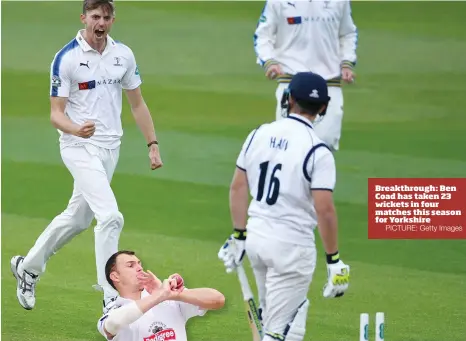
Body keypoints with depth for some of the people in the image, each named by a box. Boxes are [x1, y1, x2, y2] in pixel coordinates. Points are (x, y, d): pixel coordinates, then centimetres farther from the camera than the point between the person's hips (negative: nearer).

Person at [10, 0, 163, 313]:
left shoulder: (123, 55, 4)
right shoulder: (66, 58, -11)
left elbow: (137, 104, 13)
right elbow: (56, 114, -11)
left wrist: (153, 145, 6)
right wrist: (76, 129, -32)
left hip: (110, 147, 6)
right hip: (80, 147, -6)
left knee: (77, 219, 16)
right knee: (111, 217, -19)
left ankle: (28, 267, 36)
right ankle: (111, 300, -14)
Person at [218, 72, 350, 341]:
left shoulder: (259, 135, 2)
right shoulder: (317, 151, -14)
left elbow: (237, 188, 7)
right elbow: (324, 210, -18)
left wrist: (239, 236, 16)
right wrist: (334, 260, -10)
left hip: (256, 238, 6)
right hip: (292, 245, -6)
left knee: (294, 308, 25)